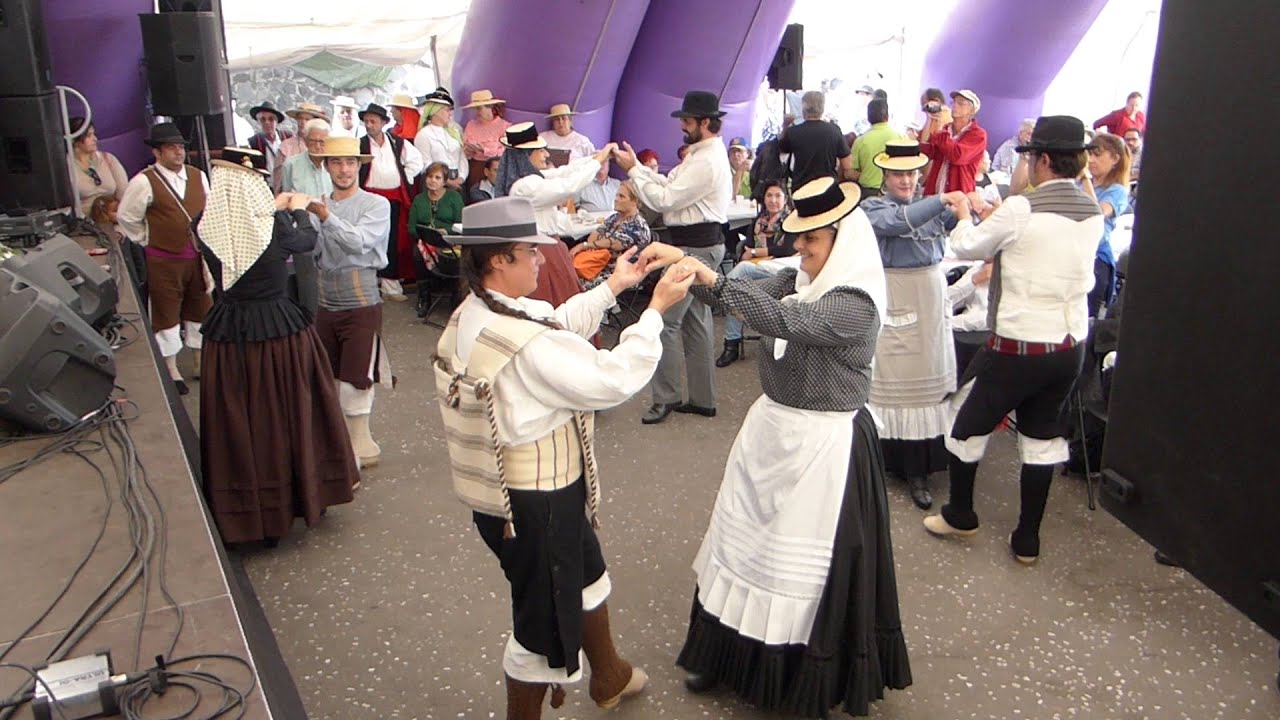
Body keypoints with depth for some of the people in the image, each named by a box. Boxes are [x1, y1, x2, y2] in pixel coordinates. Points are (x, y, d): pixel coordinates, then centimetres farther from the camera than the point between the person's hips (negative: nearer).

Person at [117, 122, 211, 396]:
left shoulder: (198, 176, 5)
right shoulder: (144, 182, -10)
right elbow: (127, 217, -2)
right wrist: (148, 241, 2)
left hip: (199, 256, 5)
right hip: (164, 260, -5)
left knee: (200, 309, 13)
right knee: (167, 314, 4)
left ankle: (200, 364, 29)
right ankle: (172, 371, 16)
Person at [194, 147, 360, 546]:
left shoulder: (206, 225, -9)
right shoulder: (275, 225, -17)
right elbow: (306, 241, 4)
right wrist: (298, 210, 24)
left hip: (227, 334, 2)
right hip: (280, 330, -2)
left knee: (239, 420, 13)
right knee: (287, 412, 16)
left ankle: (245, 509, 26)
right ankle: (301, 491, 34)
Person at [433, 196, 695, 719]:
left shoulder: (470, 317, -1)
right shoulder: (524, 344, -32)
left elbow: (557, 325, 11)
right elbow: (614, 379, -26)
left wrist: (613, 286, 8)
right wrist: (656, 308, -17)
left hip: (499, 488, 11)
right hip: (533, 500, -11)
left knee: (586, 573, 30)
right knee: (544, 616, 11)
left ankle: (609, 676, 53)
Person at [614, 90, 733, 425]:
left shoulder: (706, 162, -19)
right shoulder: (704, 153, 16)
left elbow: (665, 199, -20)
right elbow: (669, 184, 14)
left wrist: (633, 170, -12)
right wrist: (637, 165, 7)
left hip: (696, 246, -11)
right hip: (701, 243, 11)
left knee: (665, 320, -7)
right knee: (696, 321, 14)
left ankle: (665, 398, 3)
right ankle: (702, 399, 22)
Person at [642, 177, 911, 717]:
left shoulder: (855, 304, -20)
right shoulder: (799, 280, 6)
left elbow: (781, 320, -32)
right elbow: (751, 295, 0)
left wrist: (707, 276, -36)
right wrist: (684, 263, -15)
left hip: (822, 443, -8)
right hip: (771, 425, 8)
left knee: (805, 562, 4)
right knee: (749, 540, 16)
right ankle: (736, 656, 34)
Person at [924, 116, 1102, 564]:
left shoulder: (1020, 210, -16)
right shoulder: (1094, 216, 3)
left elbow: (967, 248, -3)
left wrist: (964, 218, 18)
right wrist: (997, 221, 22)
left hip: (1017, 347, -6)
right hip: (1072, 347, 6)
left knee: (969, 423, 14)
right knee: (1043, 436, 17)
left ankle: (960, 515, 29)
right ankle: (1027, 539, 25)